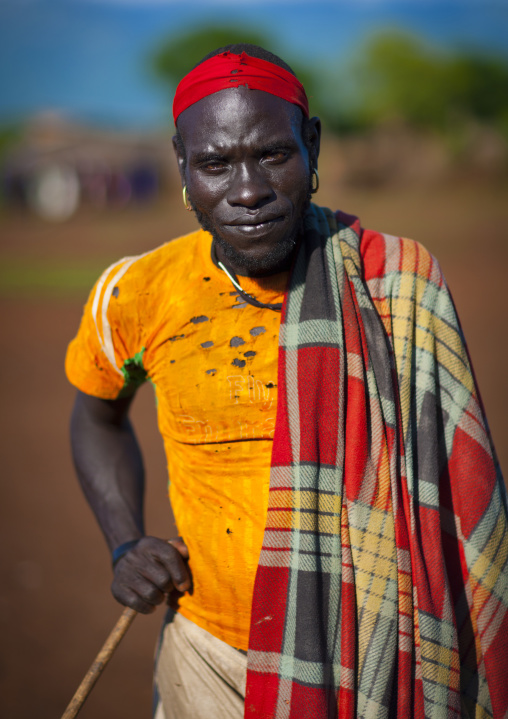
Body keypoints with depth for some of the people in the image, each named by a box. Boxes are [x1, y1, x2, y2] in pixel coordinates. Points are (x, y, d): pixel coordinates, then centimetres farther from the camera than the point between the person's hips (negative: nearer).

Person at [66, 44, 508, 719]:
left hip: (374, 655, -1)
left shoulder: (398, 277, -10)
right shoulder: (140, 295, -8)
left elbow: (454, 489, 0)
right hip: (212, 654, 1)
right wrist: (126, 547, 1)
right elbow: (99, 413, 14)